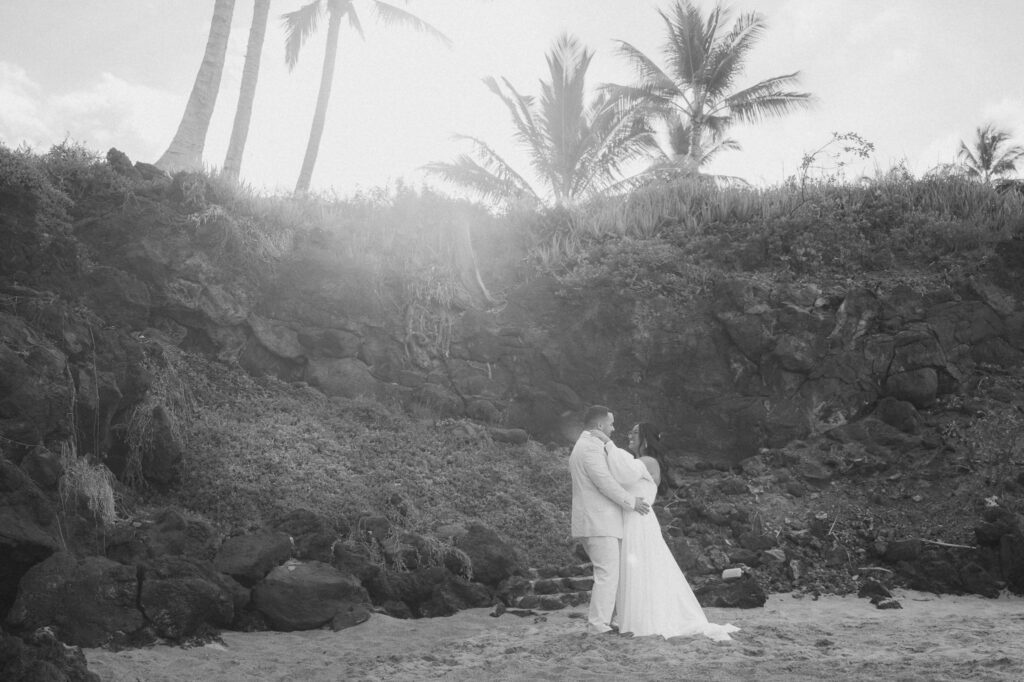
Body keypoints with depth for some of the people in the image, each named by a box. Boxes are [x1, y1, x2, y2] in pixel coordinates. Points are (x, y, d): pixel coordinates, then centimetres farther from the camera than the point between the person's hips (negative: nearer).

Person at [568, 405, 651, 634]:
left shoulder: (579, 447, 21)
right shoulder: (591, 447, -14)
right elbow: (605, 482, -19)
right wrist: (632, 502, -11)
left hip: (589, 522, 11)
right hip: (599, 522, -11)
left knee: (607, 572, 14)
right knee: (608, 573, -9)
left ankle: (597, 621, 15)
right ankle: (599, 625, -10)